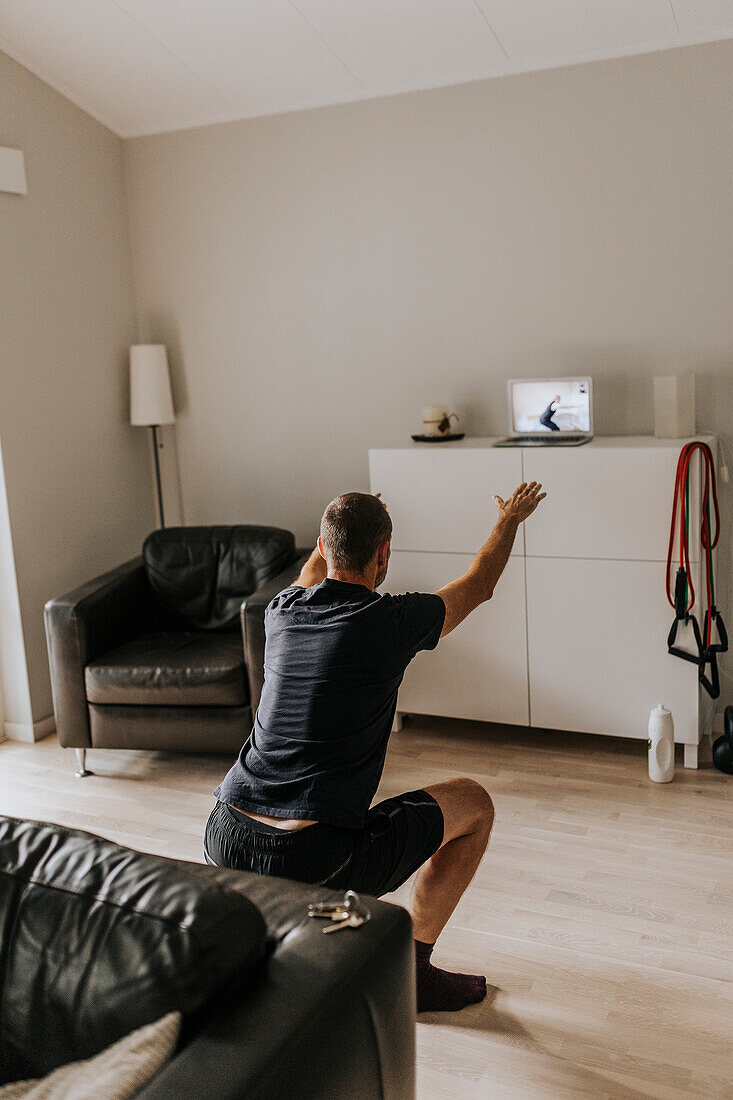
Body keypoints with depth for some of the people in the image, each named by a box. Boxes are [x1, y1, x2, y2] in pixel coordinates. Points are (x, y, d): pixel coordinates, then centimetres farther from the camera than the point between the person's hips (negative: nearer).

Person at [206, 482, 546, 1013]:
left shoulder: (281, 611, 7)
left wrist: (348, 519, 54)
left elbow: (313, 570, 35)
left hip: (225, 846, 6)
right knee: (474, 803, 13)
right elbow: (480, 584, 13)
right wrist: (511, 518, 33)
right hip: (315, 864, -6)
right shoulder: (392, 622, -7)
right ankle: (411, 969, 21)